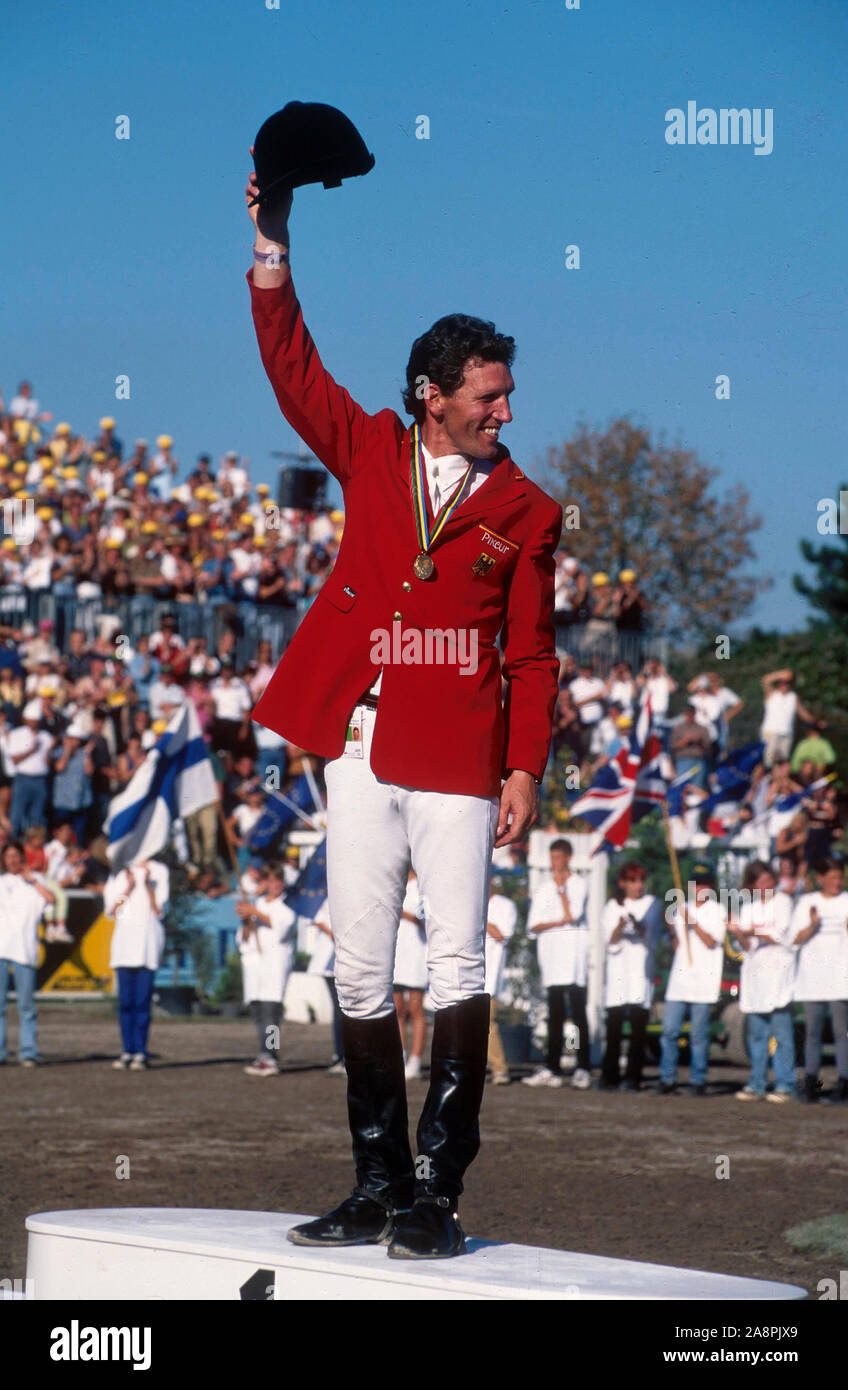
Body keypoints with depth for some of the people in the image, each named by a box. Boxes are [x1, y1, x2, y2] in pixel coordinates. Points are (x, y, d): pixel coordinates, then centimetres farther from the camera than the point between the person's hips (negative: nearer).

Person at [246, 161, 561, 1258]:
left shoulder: (526, 511, 6)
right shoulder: (373, 454, 11)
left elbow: (531, 654, 4)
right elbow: (294, 374, 6)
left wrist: (524, 767, -4)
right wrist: (272, 266, -6)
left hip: (457, 759, -3)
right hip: (360, 749, 3)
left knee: (456, 966, -9)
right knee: (360, 973, 5)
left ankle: (436, 1192, -7)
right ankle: (377, 1186, 13)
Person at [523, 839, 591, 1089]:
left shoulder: (578, 884, 2)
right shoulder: (544, 889, 16)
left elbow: (573, 915, -13)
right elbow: (533, 925, 8)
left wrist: (561, 888, -6)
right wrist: (558, 923, -7)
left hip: (573, 948, -5)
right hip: (550, 949, 5)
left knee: (577, 1011, -9)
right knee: (555, 1014, 5)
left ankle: (583, 1069, -11)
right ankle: (552, 1068, 6)